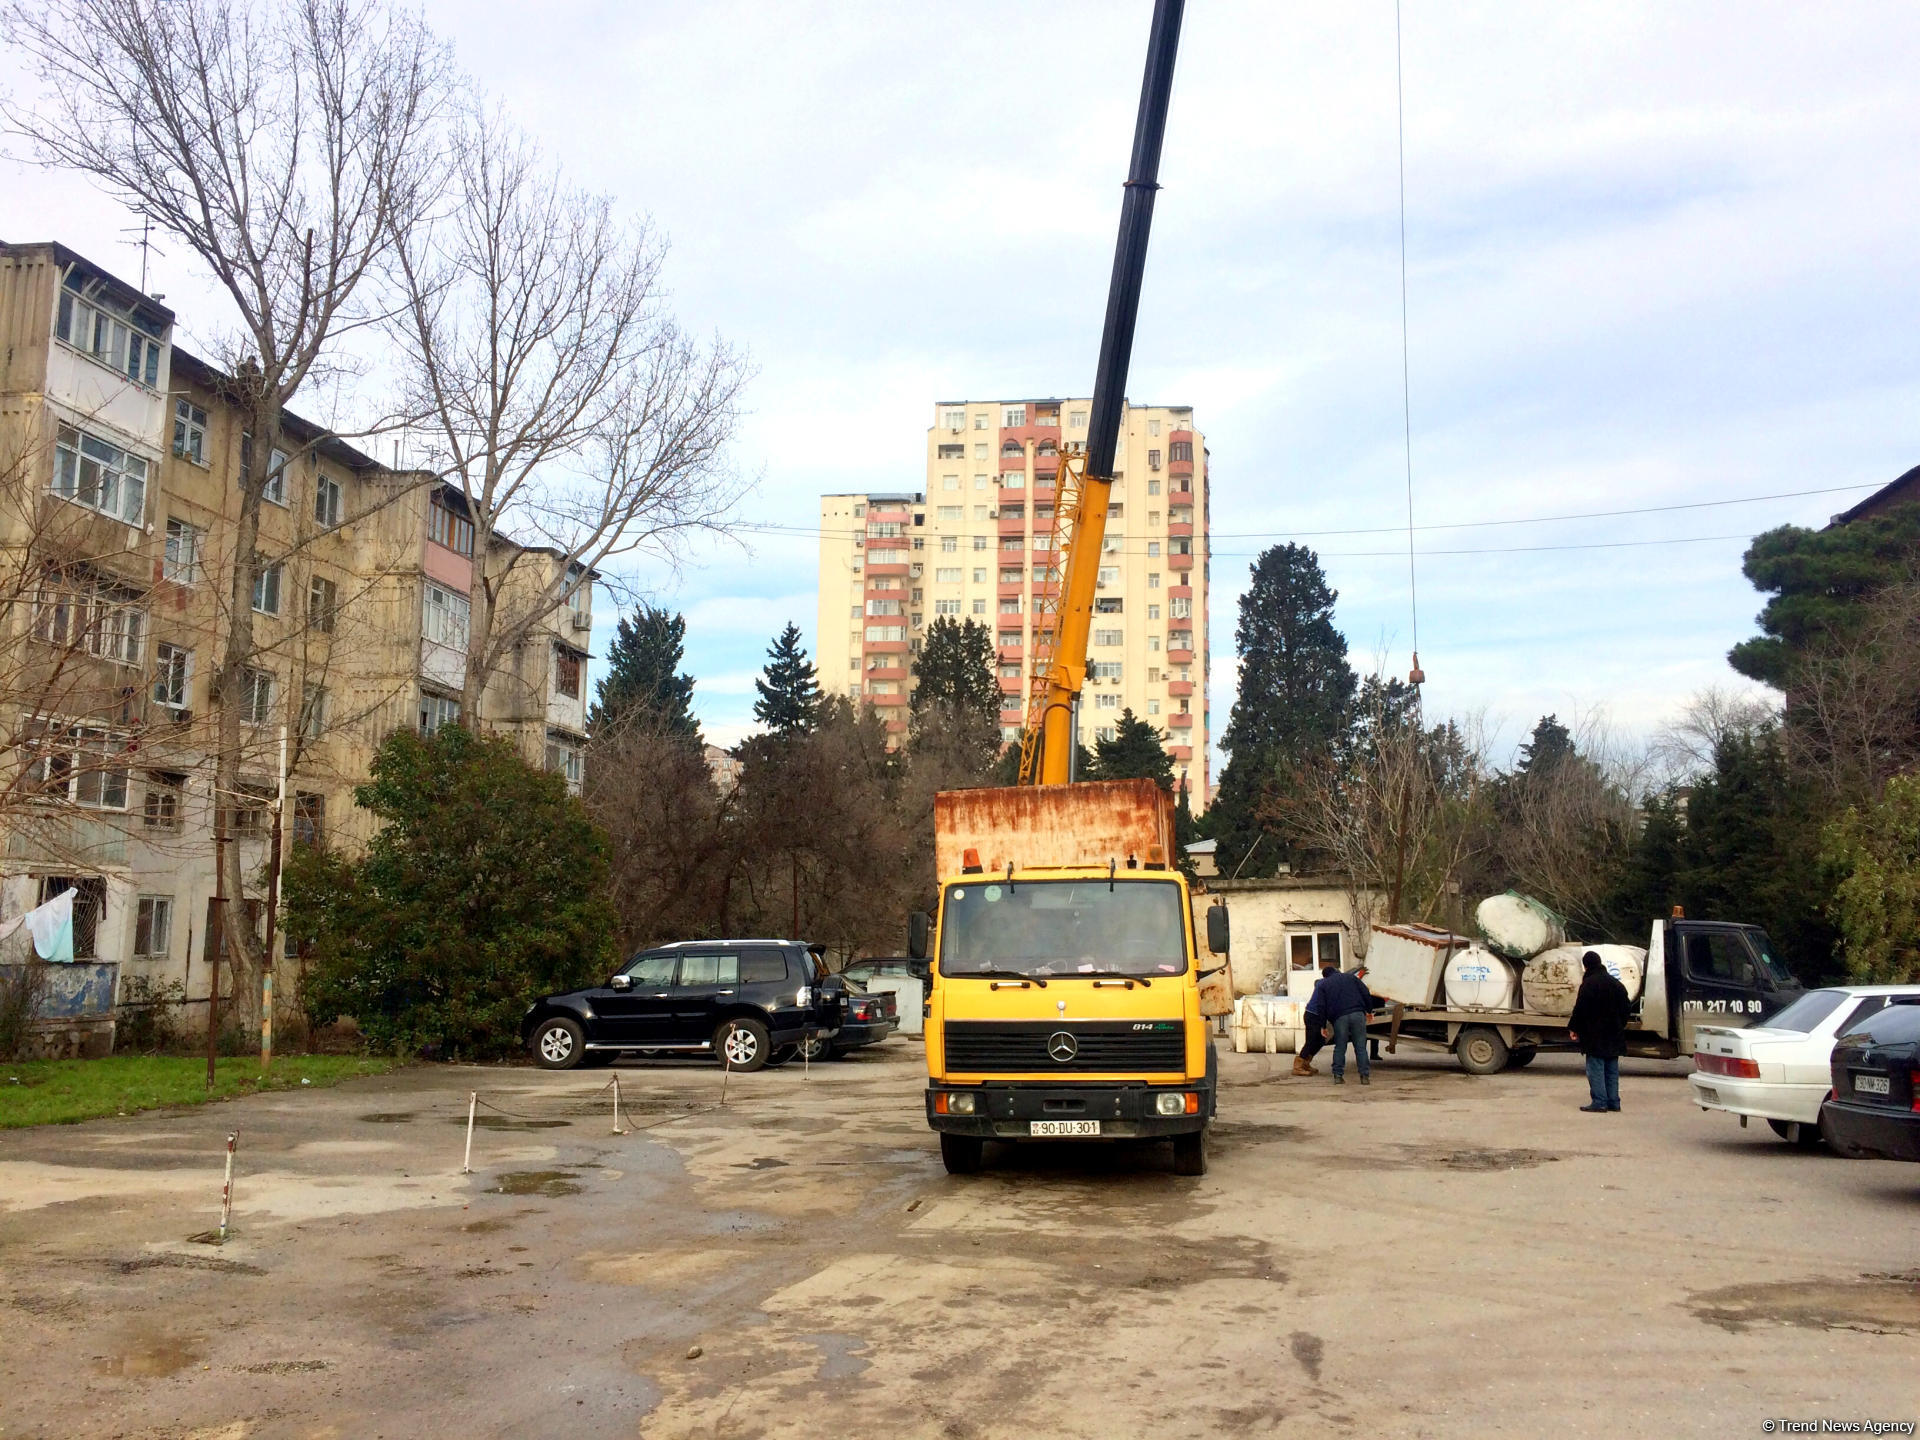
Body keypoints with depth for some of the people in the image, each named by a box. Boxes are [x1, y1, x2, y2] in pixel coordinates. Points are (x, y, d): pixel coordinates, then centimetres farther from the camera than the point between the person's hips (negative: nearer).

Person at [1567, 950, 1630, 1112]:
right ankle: (1613, 1102, 16)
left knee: (1596, 1069, -5)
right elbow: (1627, 1007, 18)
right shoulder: (1616, 984, 11)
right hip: (1614, 1035, 8)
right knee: (1612, 1070, 13)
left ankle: (1599, 1103, -8)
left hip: (1595, 1035, -7)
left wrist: (1573, 1029, -5)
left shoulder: (1589, 984, -13)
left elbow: (1580, 1009, -15)